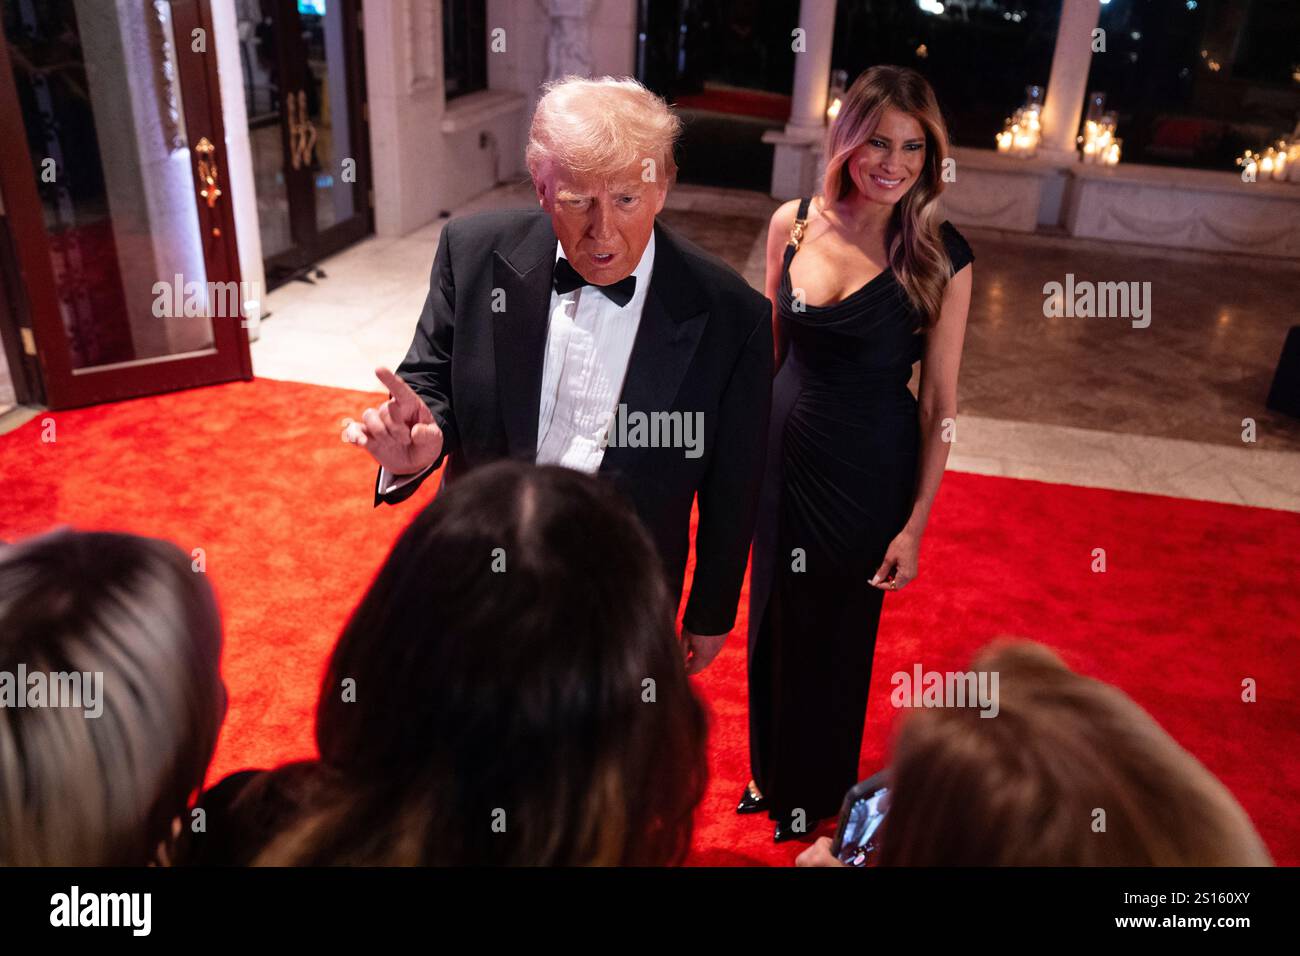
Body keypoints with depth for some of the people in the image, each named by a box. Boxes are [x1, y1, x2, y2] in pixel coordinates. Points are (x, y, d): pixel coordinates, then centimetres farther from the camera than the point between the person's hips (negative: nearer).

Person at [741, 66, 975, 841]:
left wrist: (915, 524, -11)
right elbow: (770, 346, 6)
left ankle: (817, 788, 44)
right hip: (783, 454, 4)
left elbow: (940, 404, -11)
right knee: (775, 619, 20)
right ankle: (772, 770, 48)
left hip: (869, 471, -3)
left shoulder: (941, 256, -15)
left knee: (839, 631, 16)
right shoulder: (793, 224, -6)